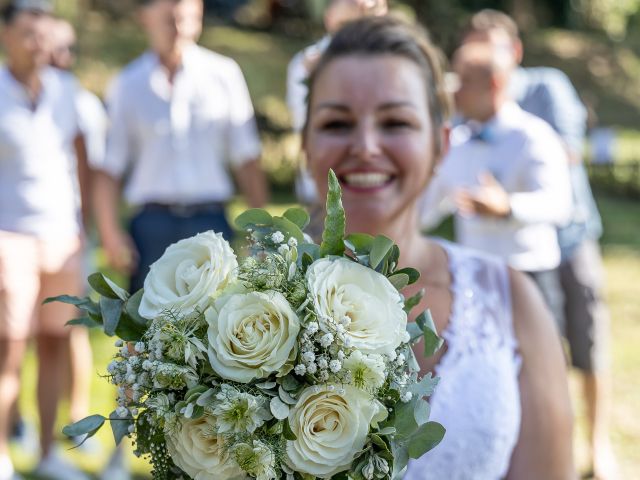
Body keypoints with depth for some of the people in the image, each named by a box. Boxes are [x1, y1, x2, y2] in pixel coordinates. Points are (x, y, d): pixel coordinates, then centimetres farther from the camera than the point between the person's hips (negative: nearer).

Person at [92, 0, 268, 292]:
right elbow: (109, 170, 5)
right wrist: (110, 233, -6)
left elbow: (246, 160, 7)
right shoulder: (128, 85, 7)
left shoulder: (223, 74, 5)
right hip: (152, 224, 0)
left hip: (210, 220, 0)